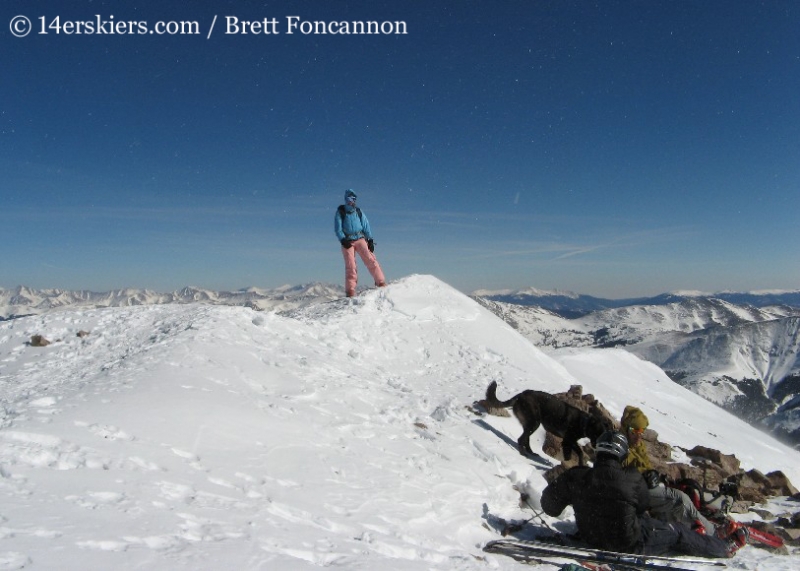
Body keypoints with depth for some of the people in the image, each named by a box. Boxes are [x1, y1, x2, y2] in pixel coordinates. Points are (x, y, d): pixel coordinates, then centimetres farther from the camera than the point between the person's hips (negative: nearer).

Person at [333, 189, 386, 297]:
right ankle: (350, 291, -3)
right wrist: (343, 240, -14)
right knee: (350, 267, -8)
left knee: (371, 260, -12)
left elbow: (366, 226, 10)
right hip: (347, 242, -2)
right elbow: (337, 228, -1)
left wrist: (370, 240, 2)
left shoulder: (359, 211, 9)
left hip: (360, 239, 2)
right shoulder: (340, 212, 2)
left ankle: (381, 283, -6)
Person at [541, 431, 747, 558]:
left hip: (591, 538, 4)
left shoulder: (575, 477, -19)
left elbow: (550, 505, -12)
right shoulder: (632, 478, -23)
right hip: (628, 543, -3)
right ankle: (726, 547, 39)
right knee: (677, 531, 17)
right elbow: (643, 505, -3)